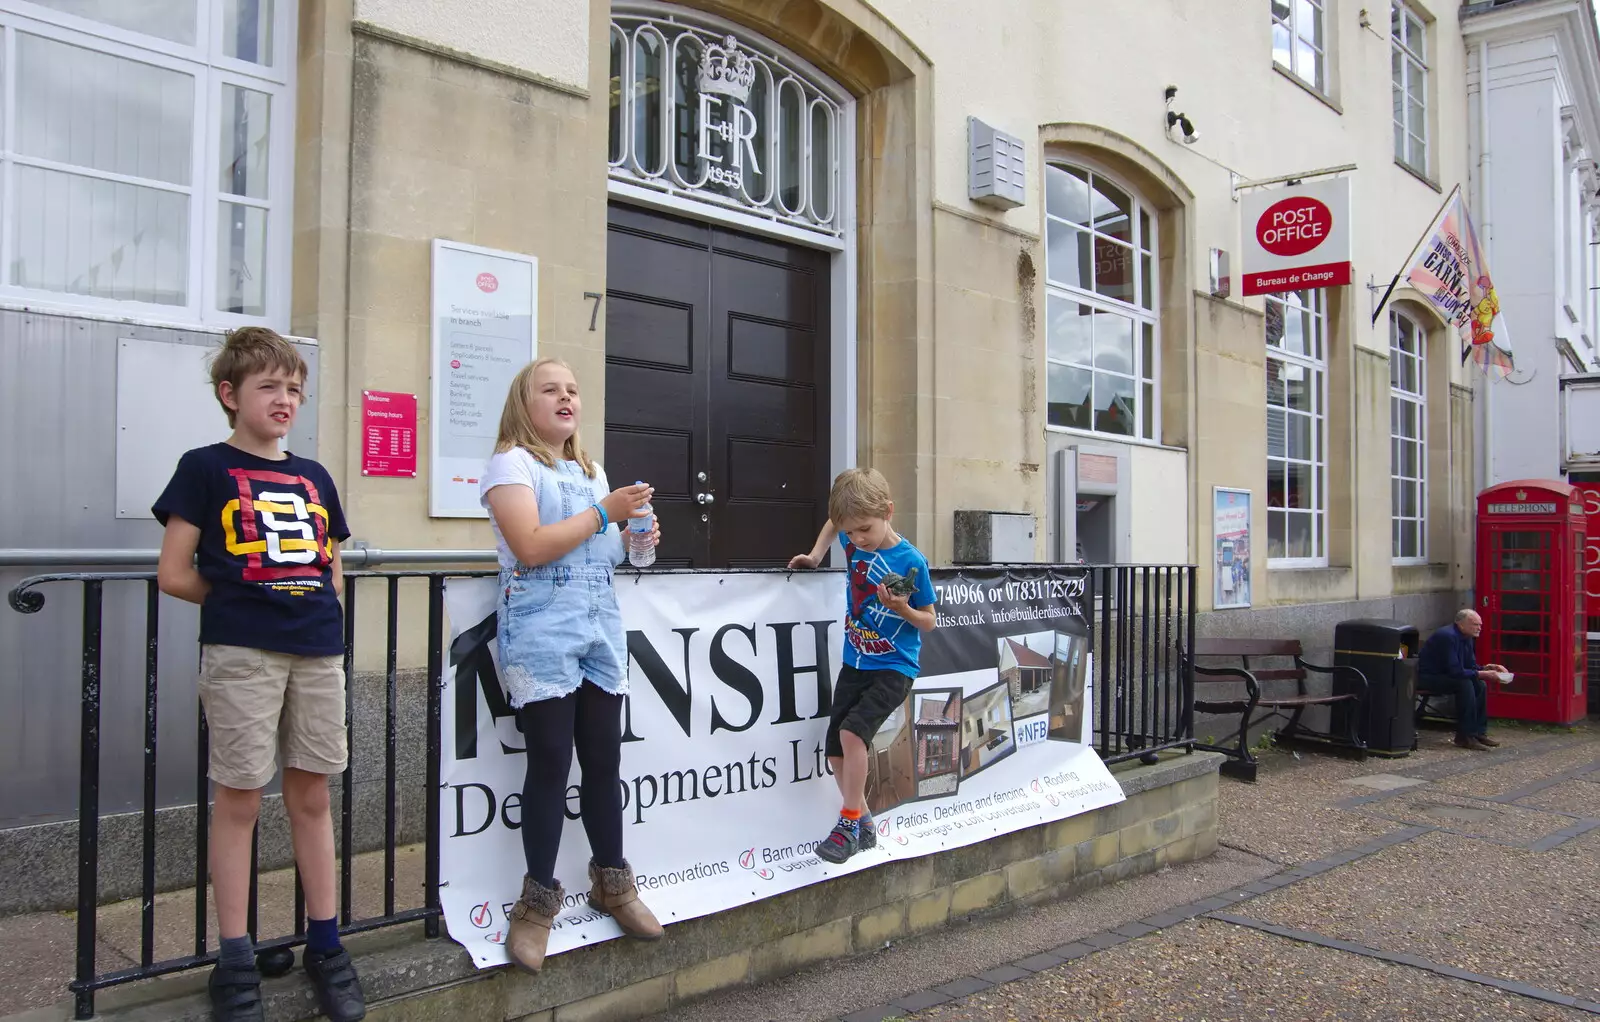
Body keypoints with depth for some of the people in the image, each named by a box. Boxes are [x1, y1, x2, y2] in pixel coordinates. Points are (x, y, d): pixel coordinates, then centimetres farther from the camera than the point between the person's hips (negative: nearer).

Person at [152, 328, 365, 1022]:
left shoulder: (313, 477, 14)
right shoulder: (205, 469, 1)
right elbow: (174, 574, -3)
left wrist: (304, 602, 4)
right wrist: (240, 600, 6)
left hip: (318, 651, 4)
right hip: (240, 654, -4)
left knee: (311, 794, 10)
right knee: (239, 799, 2)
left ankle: (324, 945, 20)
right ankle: (235, 960, 14)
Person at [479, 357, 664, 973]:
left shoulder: (592, 472, 19)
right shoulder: (512, 464, -3)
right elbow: (531, 547, -16)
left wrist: (634, 540, 7)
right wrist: (605, 512, -14)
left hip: (601, 633, 6)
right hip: (541, 637, -6)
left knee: (604, 760, 9)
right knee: (551, 763, -3)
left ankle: (611, 882, 27)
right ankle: (538, 901, 13)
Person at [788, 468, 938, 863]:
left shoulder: (910, 562, -18)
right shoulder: (853, 539, -4)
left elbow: (929, 622, -8)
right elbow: (832, 524, 22)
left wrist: (901, 608, -26)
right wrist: (816, 555, 9)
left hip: (893, 668, -6)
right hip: (854, 663, 6)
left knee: (852, 730, -26)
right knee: (836, 752, 6)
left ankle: (849, 823, -10)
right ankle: (863, 825, 23)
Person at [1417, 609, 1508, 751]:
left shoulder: (1466, 638, 7)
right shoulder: (1448, 636, -24)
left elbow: (1471, 666, 11)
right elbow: (1455, 671, -29)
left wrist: (1487, 668, -8)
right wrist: (1483, 674, -25)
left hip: (1444, 676, 10)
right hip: (1427, 679, -10)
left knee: (1480, 685, -4)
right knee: (1465, 684, -27)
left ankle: (1479, 732, 1)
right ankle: (1465, 736, -22)